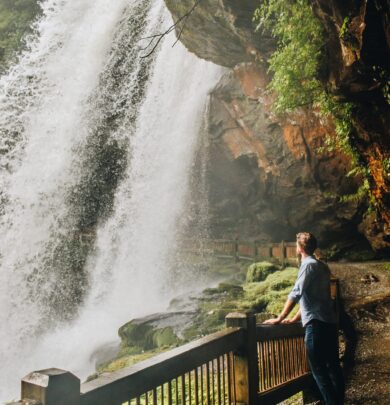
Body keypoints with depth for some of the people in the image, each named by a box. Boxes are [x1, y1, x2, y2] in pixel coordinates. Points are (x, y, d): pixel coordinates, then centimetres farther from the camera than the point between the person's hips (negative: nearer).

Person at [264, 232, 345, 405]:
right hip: (330, 322, 9)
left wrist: (280, 318, -9)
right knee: (333, 365, 13)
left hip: (316, 323, -9)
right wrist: (294, 319, 23)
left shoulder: (308, 265, -10)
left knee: (318, 369, -2)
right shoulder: (322, 266, 17)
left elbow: (296, 294, -16)